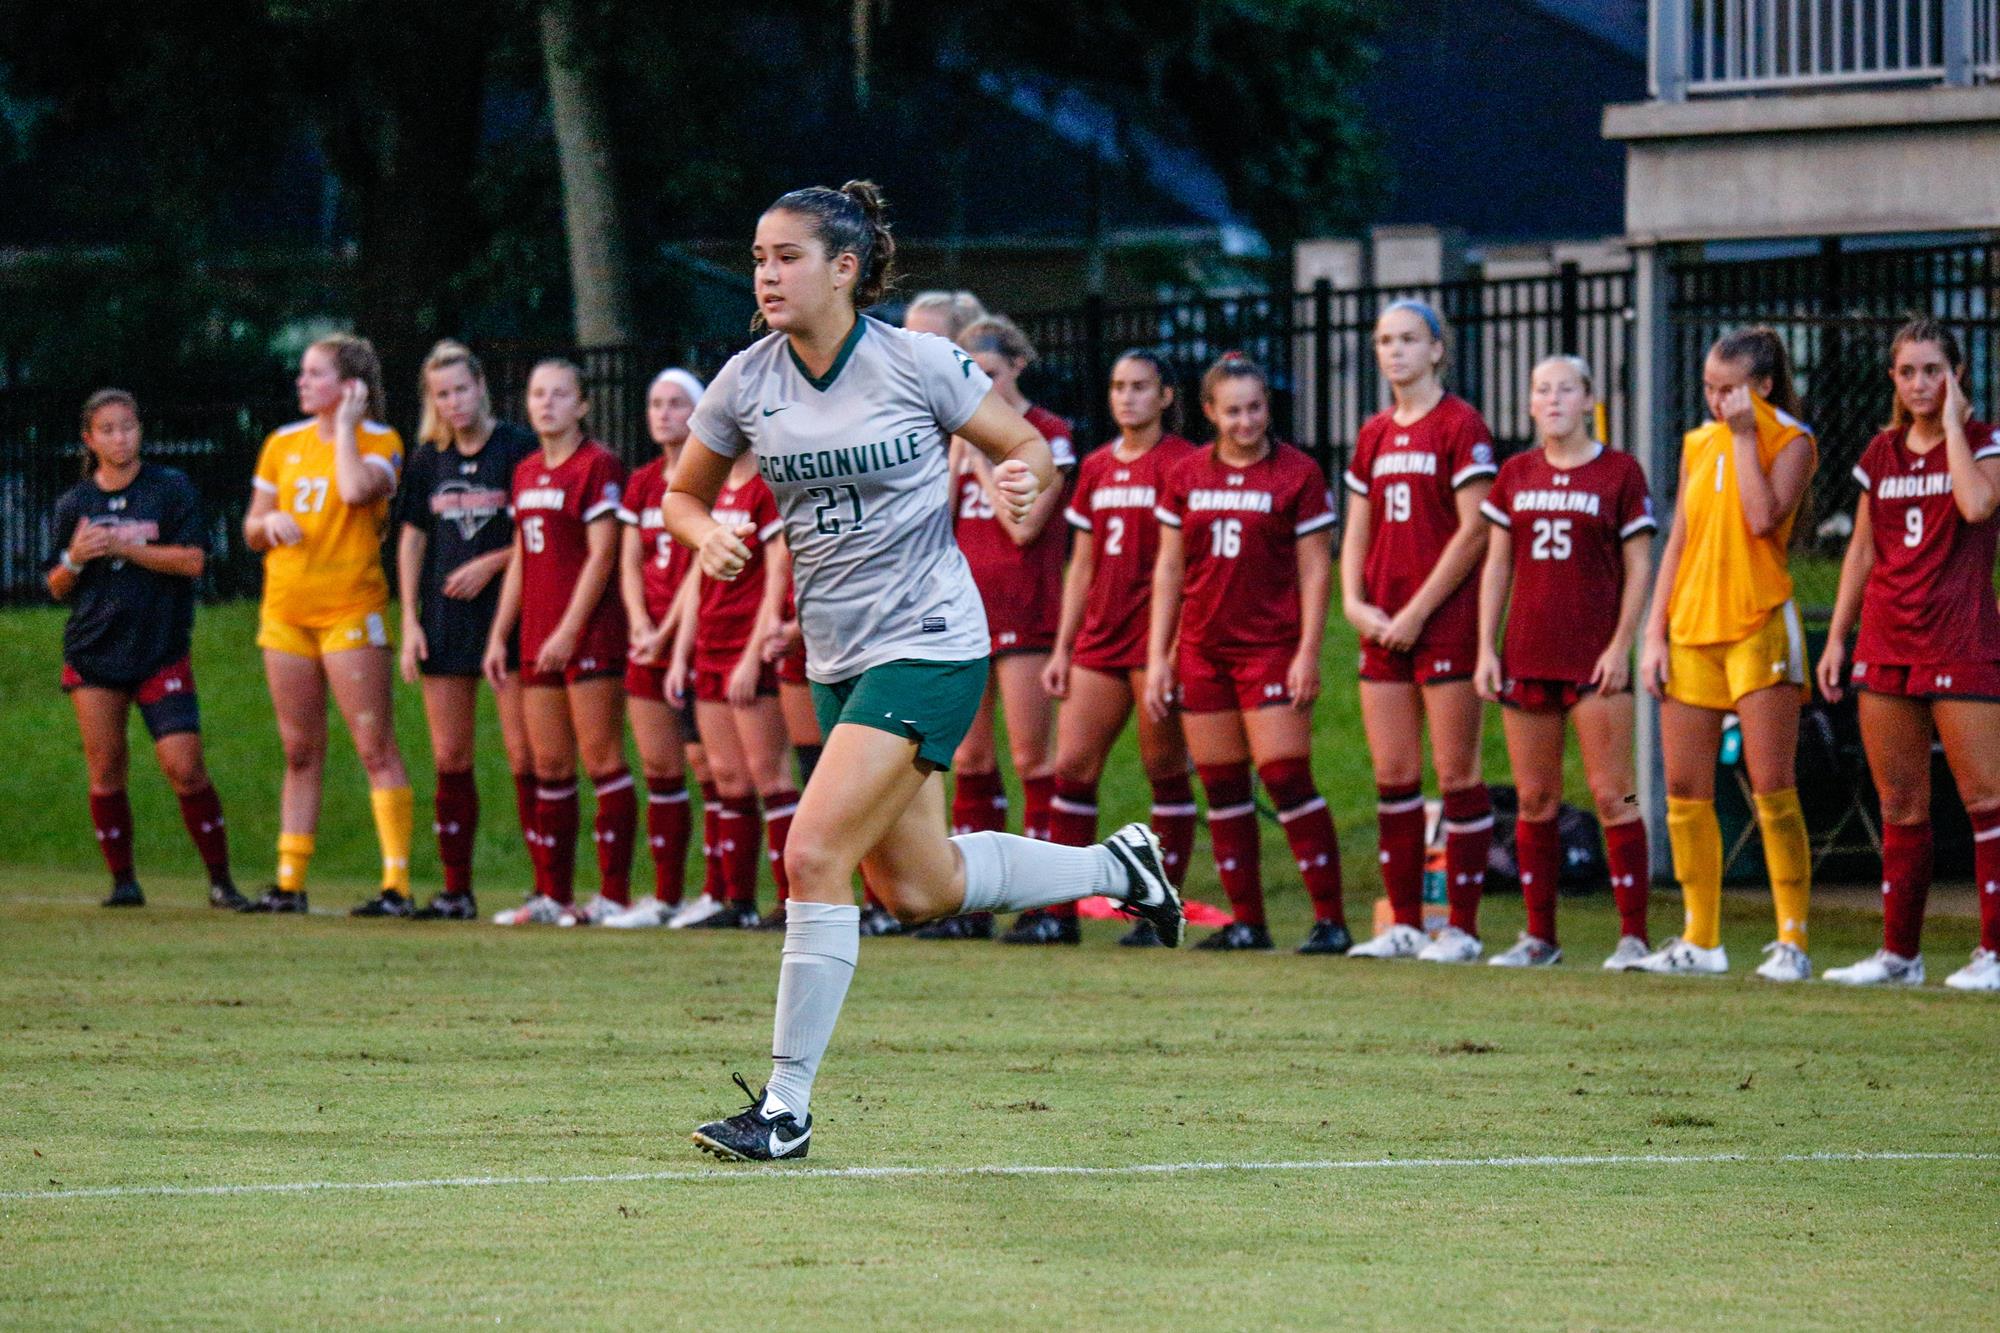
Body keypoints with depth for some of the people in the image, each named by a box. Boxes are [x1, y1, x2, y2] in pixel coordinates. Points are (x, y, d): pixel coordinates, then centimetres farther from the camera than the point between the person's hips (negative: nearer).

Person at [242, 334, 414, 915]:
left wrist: (346, 425, -10)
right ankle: (289, 883, 11)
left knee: (375, 748, -9)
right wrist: (269, 523, -5)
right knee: (300, 753, 9)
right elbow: (252, 532, 18)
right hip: (286, 609, 6)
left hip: (351, 608, -6)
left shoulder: (380, 442, -2)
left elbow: (356, 489, -24)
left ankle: (396, 883, -10)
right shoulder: (283, 444, 13)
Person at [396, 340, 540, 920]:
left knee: (524, 752, -9)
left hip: (507, 614, -5)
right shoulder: (429, 460, 12)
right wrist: (410, 621, 9)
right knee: (449, 758, 5)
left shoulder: (518, 448, -3)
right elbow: (411, 540, 16)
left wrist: (492, 563, -13)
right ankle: (456, 890, 11)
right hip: (444, 624, 5)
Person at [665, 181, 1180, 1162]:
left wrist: (1024, 478, -22)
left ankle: (786, 1107, -10)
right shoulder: (746, 383, 1)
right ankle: (1113, 866, 37)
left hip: (929, 644, -6)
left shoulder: (917, 364, -10)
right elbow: (685, 494, 14)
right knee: (917, 889, 13)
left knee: (815, 855, -17)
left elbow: (1028, 447, 1)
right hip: (838, 657, 6)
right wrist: (706, 534, -8)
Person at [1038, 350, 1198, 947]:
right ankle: (1059, 913, 2)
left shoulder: (1182, 464, -4)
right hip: (1099, 639, 6)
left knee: (1165, 772, -1)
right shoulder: (1095, 468, 15)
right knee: (1073, 764, 0)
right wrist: (1062, 648, 14)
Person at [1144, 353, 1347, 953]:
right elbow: (1168, 569, 11)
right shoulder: (1185, 476, 8)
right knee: (1221, 787, 5)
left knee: (1285, 777, -11)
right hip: (1202, 649, 5)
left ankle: (1330, 919, -8)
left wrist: (1308, 654, -11)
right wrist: (1157, 656, 6)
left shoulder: (1297, 474, -3)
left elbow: (1315, 570, -4)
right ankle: (1246, 921, 12)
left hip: (1271, 648, -5)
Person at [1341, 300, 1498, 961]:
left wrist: (1417, 611, -13)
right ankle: (1404, 923, 12)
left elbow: (1473, 531, -11)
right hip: (1384, 628, 7)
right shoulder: (1374, 435, 15)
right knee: (1392, 776, 6)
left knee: (1456, 772, -4)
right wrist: (1354, 603, 1)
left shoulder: (1460, 426, -5)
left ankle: (1462, 927, 0)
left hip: (1444, 618, -7)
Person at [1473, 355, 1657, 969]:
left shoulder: (1619, 473, 0)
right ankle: (1539, 935, 13)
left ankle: (1633, 935, -5)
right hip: (1527, 658, 4)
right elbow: (1497, 565, 13)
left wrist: (1621, 646, -10)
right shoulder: (1515, 475, 11)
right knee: (1534, 799, 7)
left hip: (1594, 658, -4)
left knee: (1613, 795, -7)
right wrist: (1487, 649, 6)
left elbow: (1638, 568, -1)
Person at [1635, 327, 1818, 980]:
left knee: (1772, 791, -9)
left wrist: (1744, 435, -13)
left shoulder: (1791, 442, -2)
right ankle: (1700, 940, 11)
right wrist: (1655, 633, 9)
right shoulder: (1698, 444, 15)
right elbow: (1678, 542, 16)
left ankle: (1792, 941, -6)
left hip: (1759, 628, -6)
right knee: (1685, 791, 4)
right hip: (1691, 629, 6)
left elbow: (1764, 518, -19)